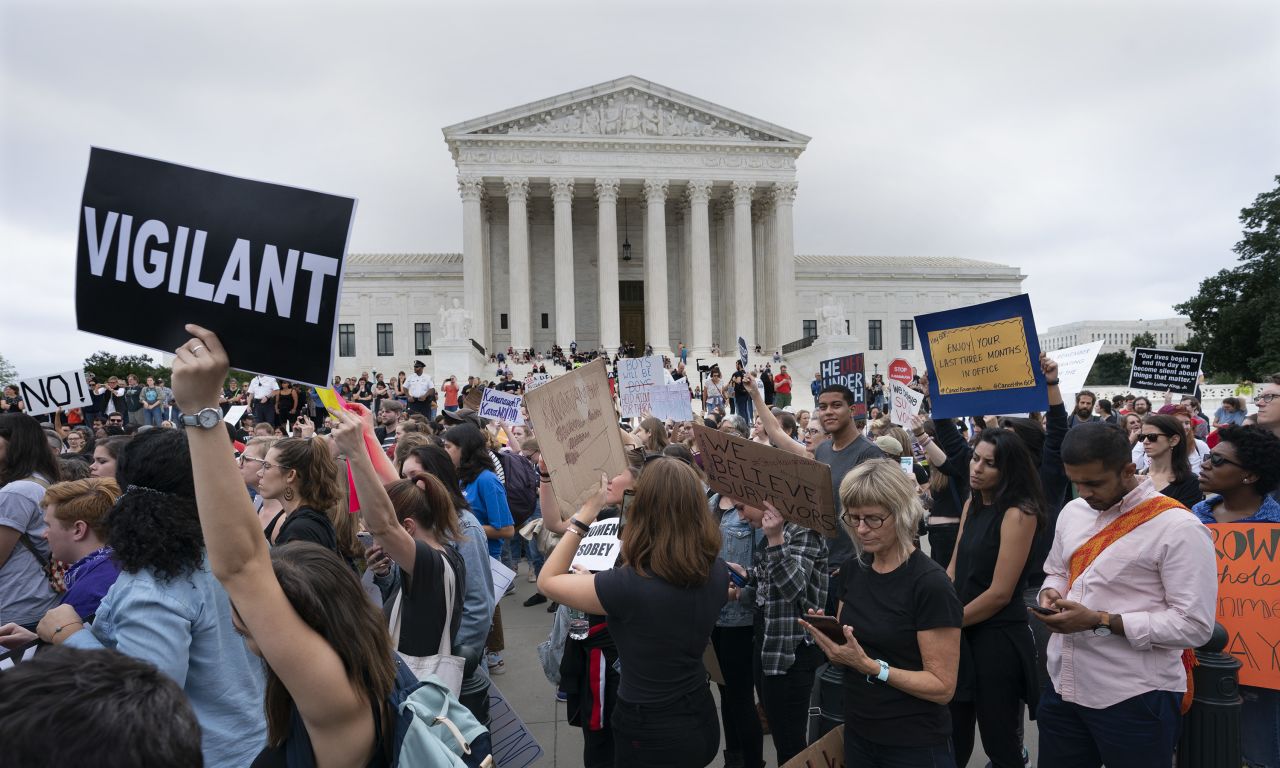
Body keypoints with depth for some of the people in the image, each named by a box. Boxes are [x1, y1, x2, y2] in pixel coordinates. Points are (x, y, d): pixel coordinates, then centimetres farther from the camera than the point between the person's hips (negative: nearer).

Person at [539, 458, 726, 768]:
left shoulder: (628, 585, -30)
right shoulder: (717, 570, -12)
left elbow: (547, 581, -15)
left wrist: (585, 514, -14)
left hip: (652, 735, -6)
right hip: (702, 720, 6)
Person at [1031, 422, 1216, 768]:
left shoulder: (1178, 528, -15)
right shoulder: (1072, 512, 6)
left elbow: (1195, 625, -18)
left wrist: (1100, 621, -21)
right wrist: (1050, 593, -3)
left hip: (1134, 699, -6)